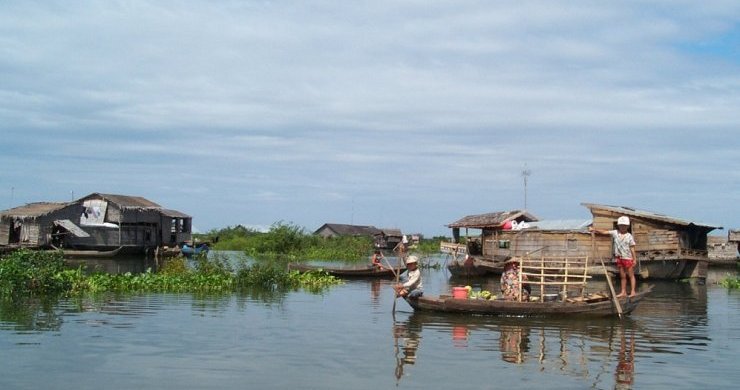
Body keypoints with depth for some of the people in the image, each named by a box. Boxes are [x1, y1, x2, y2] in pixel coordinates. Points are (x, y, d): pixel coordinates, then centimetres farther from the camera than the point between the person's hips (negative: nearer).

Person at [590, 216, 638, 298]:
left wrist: (634, 259, -6)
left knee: (631, 275, 2)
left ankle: (633, 291, 5)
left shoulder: (629, 236, -5)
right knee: (622, 276, 11)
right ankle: (623, 292, 16)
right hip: (619, 258, 4)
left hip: (628, 258, -4)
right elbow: (604, 232, 3)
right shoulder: (615, 233, 2)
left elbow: (632, 249, -4)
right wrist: (594, 230, -4)